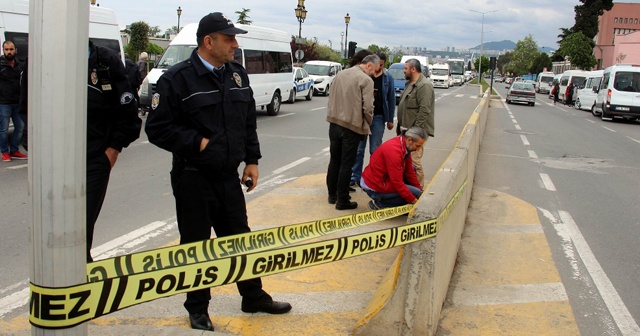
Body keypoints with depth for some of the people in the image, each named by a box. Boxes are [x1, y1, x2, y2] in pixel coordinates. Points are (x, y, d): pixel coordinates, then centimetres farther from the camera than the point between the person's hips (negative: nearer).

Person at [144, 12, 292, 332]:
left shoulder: (237, 74, 8)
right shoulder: (177, 78, -13)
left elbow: (249, 122, 16)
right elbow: (157, 128, -13)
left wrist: (252, 160, 12)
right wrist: (197, 142, -17)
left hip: (228, 175, 6)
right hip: (193, 179, -5)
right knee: (196, 244, 6)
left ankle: (253, 296, 32)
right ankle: (198, 308, 23)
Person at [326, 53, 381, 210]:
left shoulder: (340, 74, 10)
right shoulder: (366, 80, -11)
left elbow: (331, 98, 14)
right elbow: (368, 107, -14)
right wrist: (367, 125, 2)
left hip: (334, 124, 6)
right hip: (352, 126, -6)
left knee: (334, 161, 16)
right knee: (346, 164, 1)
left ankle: (332, 195, 26)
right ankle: (342, 201, 7)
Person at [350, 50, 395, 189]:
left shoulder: (387, 78, 2)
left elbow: (391, 99, 7)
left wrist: (390, 119, 5)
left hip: (378, 117, 0)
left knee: (375, 150, 7)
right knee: (358, 149, 4)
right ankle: (355, 177, 11)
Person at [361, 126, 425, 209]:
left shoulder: (405, 147, 3)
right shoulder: (394, 150, -26)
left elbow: (409, 172, 11)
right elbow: (397, 182, -25)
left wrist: (421, 191, 8)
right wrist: (414, 200, -18)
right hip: (375, 188, -10)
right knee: (416, 193, -12)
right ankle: (380, 203, -6)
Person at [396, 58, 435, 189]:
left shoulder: (424, 85, -15)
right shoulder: (410, 84, 18)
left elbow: (424, 111, -21)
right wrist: (399, 126, 21)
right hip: (406, 129, 10)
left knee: (414, 161, -11)